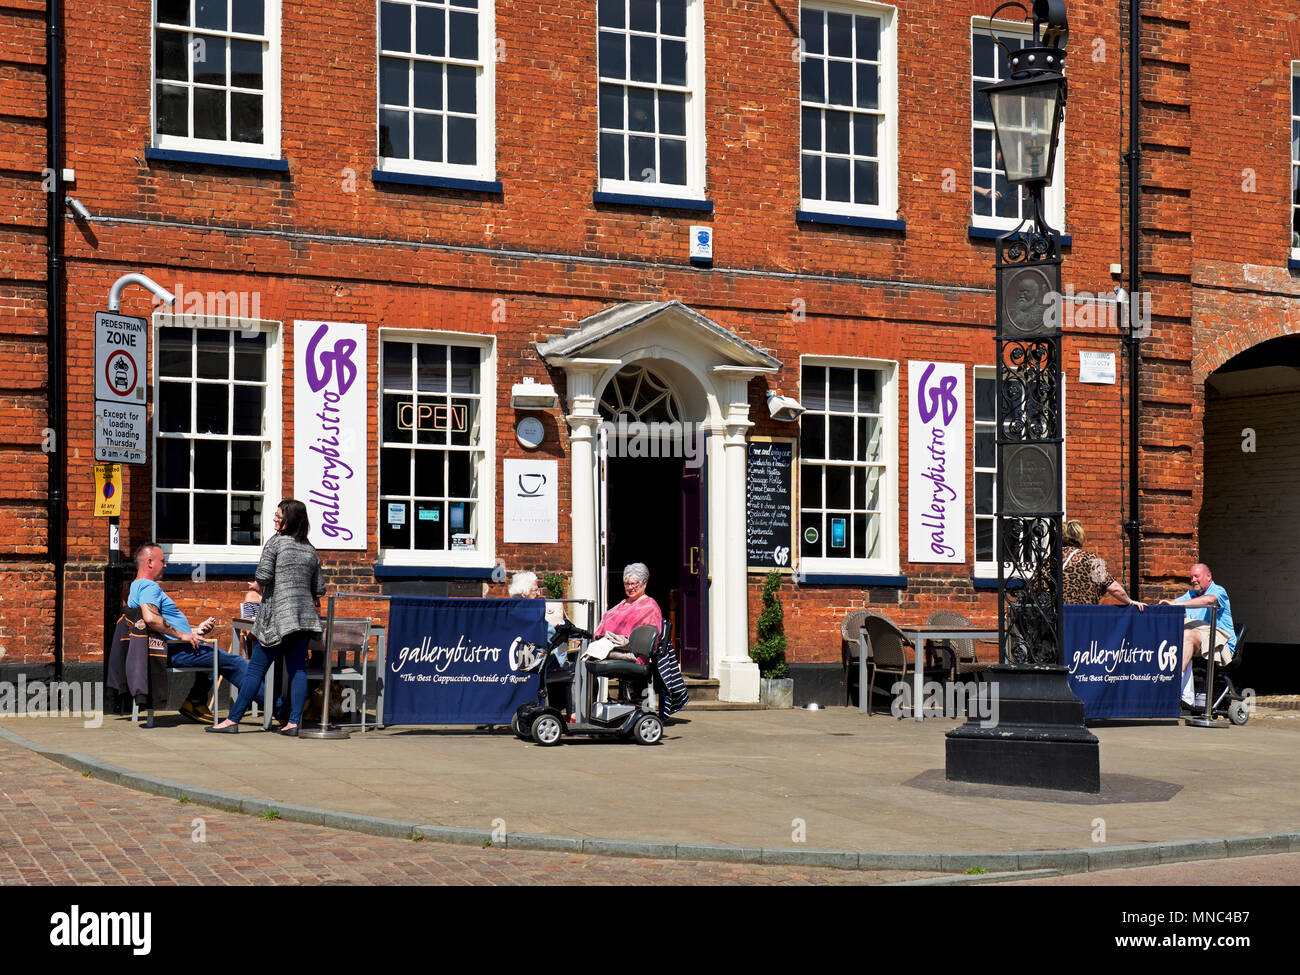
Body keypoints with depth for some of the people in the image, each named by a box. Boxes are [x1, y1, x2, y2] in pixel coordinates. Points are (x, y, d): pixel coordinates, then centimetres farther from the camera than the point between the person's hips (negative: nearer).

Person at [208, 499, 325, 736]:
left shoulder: (275, 542, -4)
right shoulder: (311, 550, 13)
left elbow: (262, 578, -11)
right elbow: (319, 591, 13)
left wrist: (257, 588, 10)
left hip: (278, 616, -5)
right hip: (305, 617, 5)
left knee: (256, 669, -1)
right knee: (297, 669, 5)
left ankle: (233, 720, 3)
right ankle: (293, 722, -1)